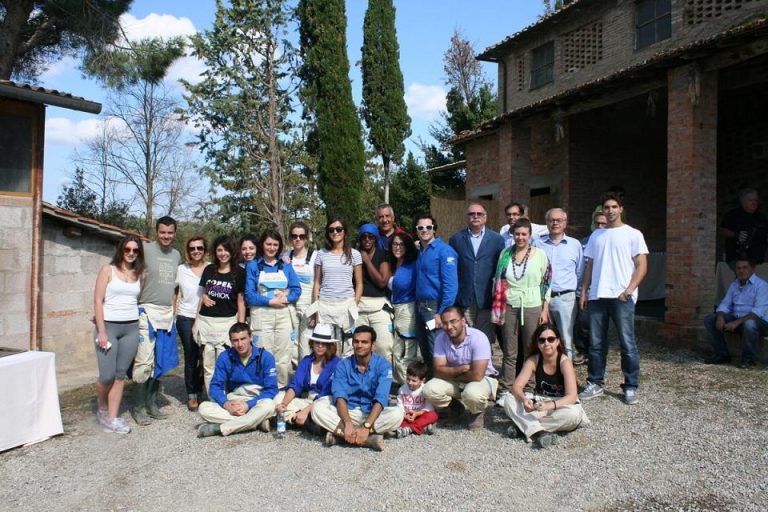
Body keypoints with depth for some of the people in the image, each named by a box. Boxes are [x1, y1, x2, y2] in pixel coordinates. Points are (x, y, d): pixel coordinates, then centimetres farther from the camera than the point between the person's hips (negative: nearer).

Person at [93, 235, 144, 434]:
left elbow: (140, 300, 11)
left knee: (120, 374, 5)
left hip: (131, 328, 3)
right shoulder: (108, 270, 0)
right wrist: (101, 332, -10)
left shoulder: (139, 274, 10)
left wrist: (141, 327, 1)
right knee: (107, 375, -3)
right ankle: (102, 406, 26)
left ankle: (112, 418, 13)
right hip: (109, 326, -3)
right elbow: (98, 301, -4)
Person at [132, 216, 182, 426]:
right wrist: (139, 304, -10)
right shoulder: (146, 249, -5)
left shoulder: (176, 255, 13)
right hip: (147, 311, -6)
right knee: (144, 361, -6)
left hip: (167, 314, 6)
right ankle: (138, 407, 6)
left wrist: (172, 306, 12)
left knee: (160, 362, 10)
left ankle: (151, 403, 21)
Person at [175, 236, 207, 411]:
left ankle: (200, 392, 18)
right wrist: (174, 313, 7)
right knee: (191, 357, 4)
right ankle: (191, 395, 17)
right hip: (186, 318, 1)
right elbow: (176, 293, 12)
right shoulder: (181, 269, 5)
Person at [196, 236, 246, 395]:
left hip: (227, 322, -3)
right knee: (208, 366, 8)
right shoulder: (209, 270, 9)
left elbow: (241, 301, -1)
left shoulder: (238, 272, -1)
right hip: (206, 322, 4)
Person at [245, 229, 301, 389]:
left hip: (284, 314, 2)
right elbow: (249, 294, -2)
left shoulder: (285, 265, 12)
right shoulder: (253, 265, 5)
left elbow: (296, 289, 5)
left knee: (284, 357, 3)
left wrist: (285, 298, -14)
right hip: (261, 315, -2)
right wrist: (270, 301, -14)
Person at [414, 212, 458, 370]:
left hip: (435, 307, -7)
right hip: (419, 306, 7)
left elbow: (451, 285, -17)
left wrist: (442, 313, -21)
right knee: (424, 350, 17)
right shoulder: (419, 251, 13)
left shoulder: (444, 250, -11)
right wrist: (418, 305, 6)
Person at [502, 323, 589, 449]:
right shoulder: (533, 360, -8)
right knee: (509, 401, -20)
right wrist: (524, 399, -36)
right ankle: (538, 432, -35)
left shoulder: (564, 362, -18)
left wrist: (550, 405, -44)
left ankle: (525, 426, -27)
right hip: (539, 404, 3)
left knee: (573, 413, -37)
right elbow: (516, 386, -13)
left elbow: (572, 396, -27)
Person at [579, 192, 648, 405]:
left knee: (627, 344, 0)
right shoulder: (596, 235, 16)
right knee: (596, 343, 8)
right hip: (597, 296, 4)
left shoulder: (633, 234, 3)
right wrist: (584, 291, 8)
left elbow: (641, 266, -2)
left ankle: (631, 387, 11)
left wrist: (629, 290, -14)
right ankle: (595, 383, 17)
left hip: (621, 297, -4)